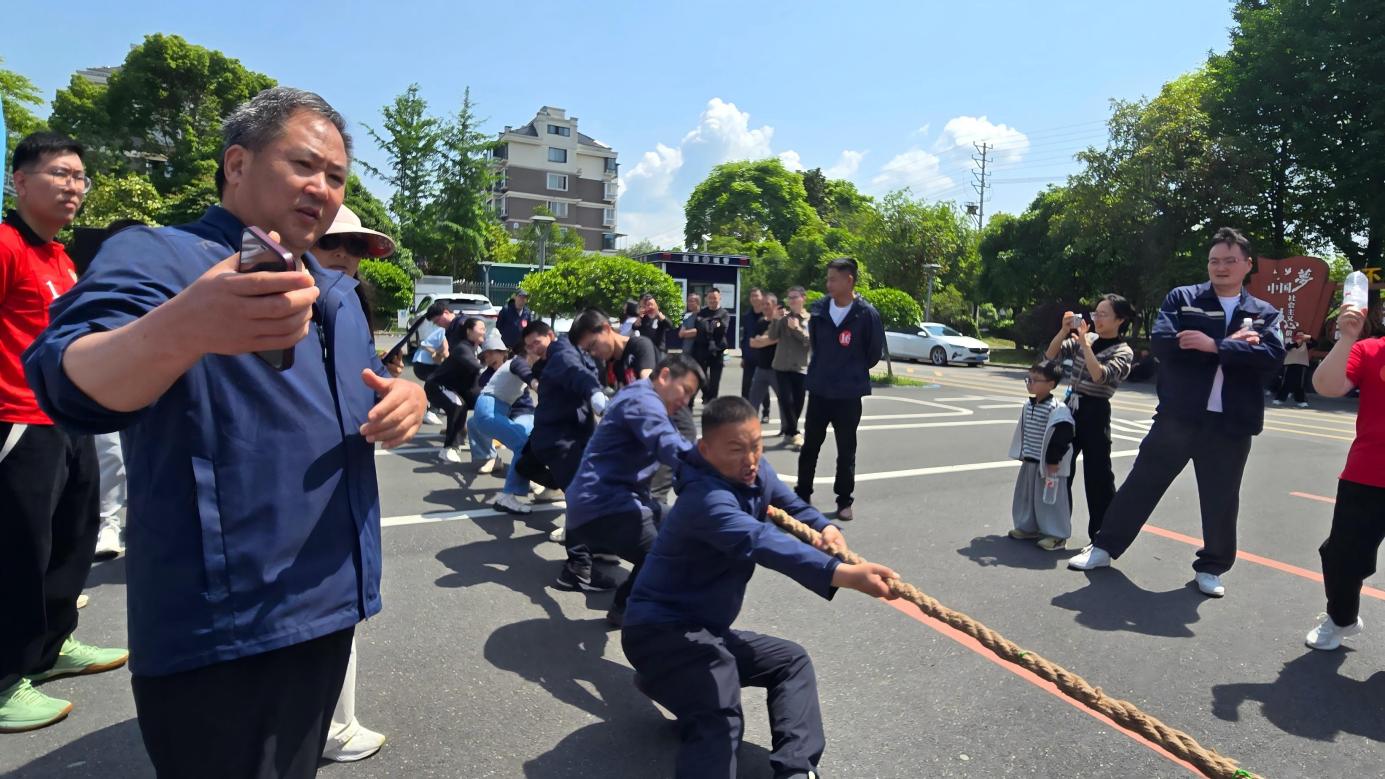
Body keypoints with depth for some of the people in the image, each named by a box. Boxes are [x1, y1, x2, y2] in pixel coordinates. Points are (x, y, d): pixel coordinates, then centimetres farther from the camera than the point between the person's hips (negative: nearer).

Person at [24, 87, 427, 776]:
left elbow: (369, 397, 18)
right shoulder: (153, 257, -10)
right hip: (221, 633, -7)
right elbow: (77, 385, -27)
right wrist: (183, 330, -51)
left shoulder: (337, 292, 12)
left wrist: (404, 400, -7)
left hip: (328, 606, 7)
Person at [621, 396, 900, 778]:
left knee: (792, 660, 8)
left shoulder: (755, 471, -1)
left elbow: (792, 506, 15)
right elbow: (763, 542, -45)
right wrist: (846, 574, -58)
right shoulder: (705, 498, -28)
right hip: (661, 629, -9)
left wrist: (826, 528, -9)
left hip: (705, 629, 9)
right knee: (720, 721, -28)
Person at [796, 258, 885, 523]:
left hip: (849, 394, -3)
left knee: (846, 451, 8)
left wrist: (854, 372, 8)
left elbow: (875, 351, -1)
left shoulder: (866, 314, -13)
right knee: (810, 446, 13)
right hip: (818, 390, 3)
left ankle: (845, 501, 22)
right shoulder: (819, 308, -1)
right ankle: (802, 495, 28)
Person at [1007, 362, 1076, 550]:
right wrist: (1022, 454, 16)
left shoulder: (1057, 409, -19)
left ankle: (1056, 534, 12)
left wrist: (1053, 460, -18)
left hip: (1047, 463, -8)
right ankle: (1028, 527, 31)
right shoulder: (1028, 405, 6)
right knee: (1026, 495, 17)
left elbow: (1062, 436, -21)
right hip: (1029, 461, 8)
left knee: (1049, 498, 0)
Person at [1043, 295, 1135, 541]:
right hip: (1070, 407, 6)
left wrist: (1084, 341, -22)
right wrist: (1065, 330, -8)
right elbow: (1050, 355, 4)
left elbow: (1100, 376, -24)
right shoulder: (1086, 338, 8)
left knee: (1097, 475, 1)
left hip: (1094, 412, -6)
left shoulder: (1123, 352, -7)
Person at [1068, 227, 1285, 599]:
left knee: (1221, 501, 11)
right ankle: (1105, 546, 20)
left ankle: (1211, 568, 29)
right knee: (1141, 484, 7)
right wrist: (1231, 344, -13)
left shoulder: (1265, 313, 9)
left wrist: (1214, 345, -19)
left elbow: (1273, 355, -10)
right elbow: (1163, 342, -13)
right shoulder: (1181, 298, 4)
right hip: (1178, 415, -1)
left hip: (1232, 423, 1)